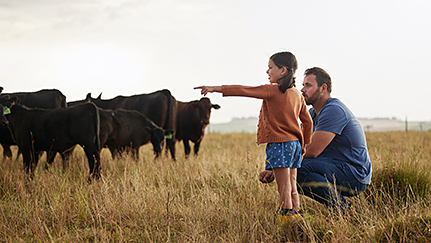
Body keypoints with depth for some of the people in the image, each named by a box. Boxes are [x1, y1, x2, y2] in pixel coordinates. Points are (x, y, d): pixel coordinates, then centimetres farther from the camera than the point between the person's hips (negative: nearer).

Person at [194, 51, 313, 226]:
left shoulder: (271, 90, -11)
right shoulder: (297, 95, 11)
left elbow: (244, 90, -13)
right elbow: (308, 122, 16)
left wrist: (216, 88, -11)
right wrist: (305, 145, 26)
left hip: (279, 143, -8)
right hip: (295, 144, 8)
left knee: (284, 189, -6)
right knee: (292, 188, 13)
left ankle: (286, 215, -7)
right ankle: (295, 214, 15)